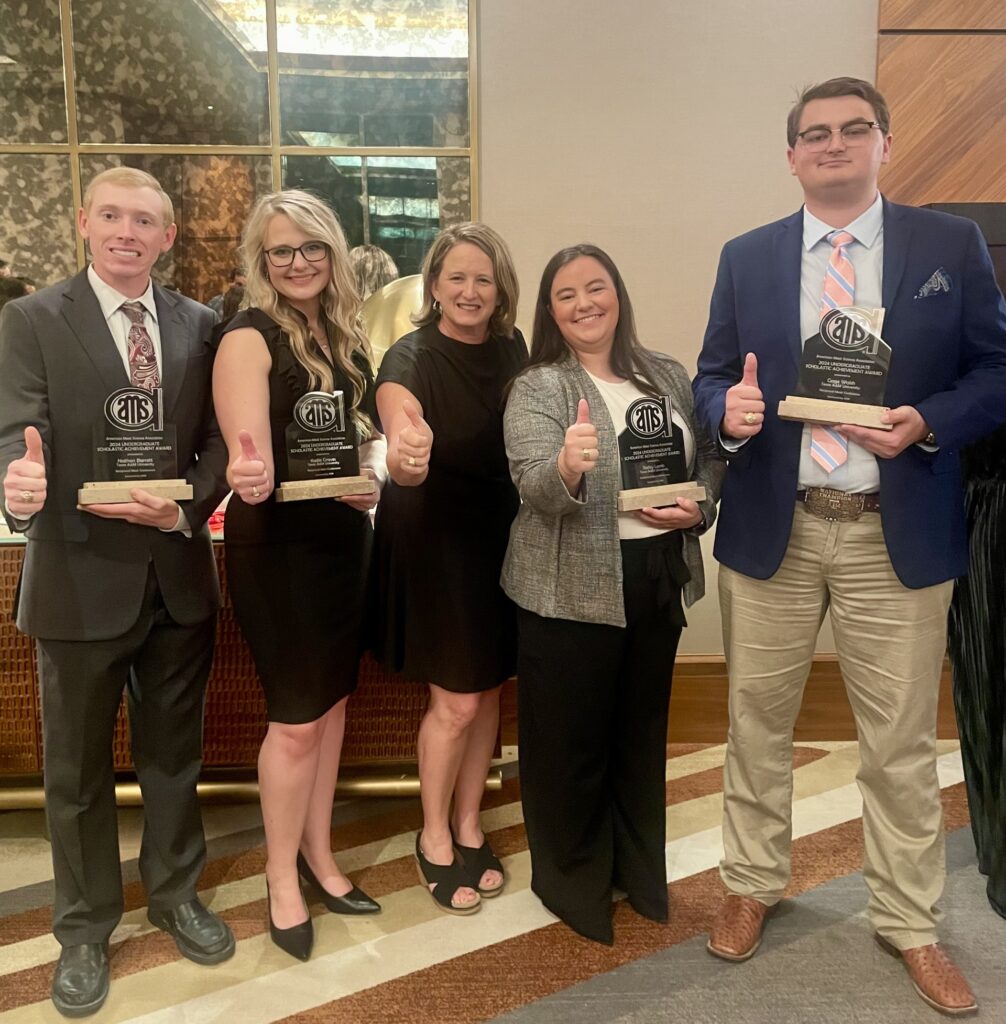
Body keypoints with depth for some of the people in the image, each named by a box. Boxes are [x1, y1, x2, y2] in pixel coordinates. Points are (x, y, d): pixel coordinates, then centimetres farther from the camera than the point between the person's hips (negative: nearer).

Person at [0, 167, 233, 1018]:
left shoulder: (199, 325, 5)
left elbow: (219, 440, 1)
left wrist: (185, 506, -17)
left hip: (179, 575, 3)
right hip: (80, 579, -2)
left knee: (174, 752, 18)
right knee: (78, 768, 13)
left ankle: (175, 893, 40)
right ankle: (85, 930, 35)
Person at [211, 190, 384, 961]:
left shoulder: (345, 334, 6)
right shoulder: (250, 337, -13)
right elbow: (250, 456, -22)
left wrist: (372, 475, -6)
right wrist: (247, 478, -43)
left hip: (345, 537, 7)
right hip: (276, 545, -6)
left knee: (332, 702, 15)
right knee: (297, 718, 2)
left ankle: (318, 855, 34)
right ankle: (282, 877, 24)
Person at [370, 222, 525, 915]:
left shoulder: (511, 350, -1)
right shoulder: (412, 358, -17)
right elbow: (407, 461, -34)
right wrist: (405, 453, -55)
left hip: (499, 538, 5)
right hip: (433, 539, -5)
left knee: (490, 686, 13)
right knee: (456, 702, 1)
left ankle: (469, 826, 33)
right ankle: (434, 838, 26)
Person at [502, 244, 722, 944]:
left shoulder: (667, 374, 7)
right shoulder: (537, 388, -9)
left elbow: (709, 455, 14)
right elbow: (537, 491, -21)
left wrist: (699, 507, -5)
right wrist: (567, 469, -42)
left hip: (659, 578, 5)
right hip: (573, 589, -5)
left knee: (643, 730, 19)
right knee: (570, 742, 7)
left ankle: (640, 870, 40)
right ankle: (573, 884, 31)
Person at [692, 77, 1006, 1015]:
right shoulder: (746, 257, 8)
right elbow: (710, 378, 8)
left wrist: (929, 422, -15)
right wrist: (730, 408, -15)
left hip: (898, 534, -1)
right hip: (771, 529, 2)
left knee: (902, 742, 9)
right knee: (757, 724, 13)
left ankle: (908, 923, 30)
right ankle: (752, 885, 35)